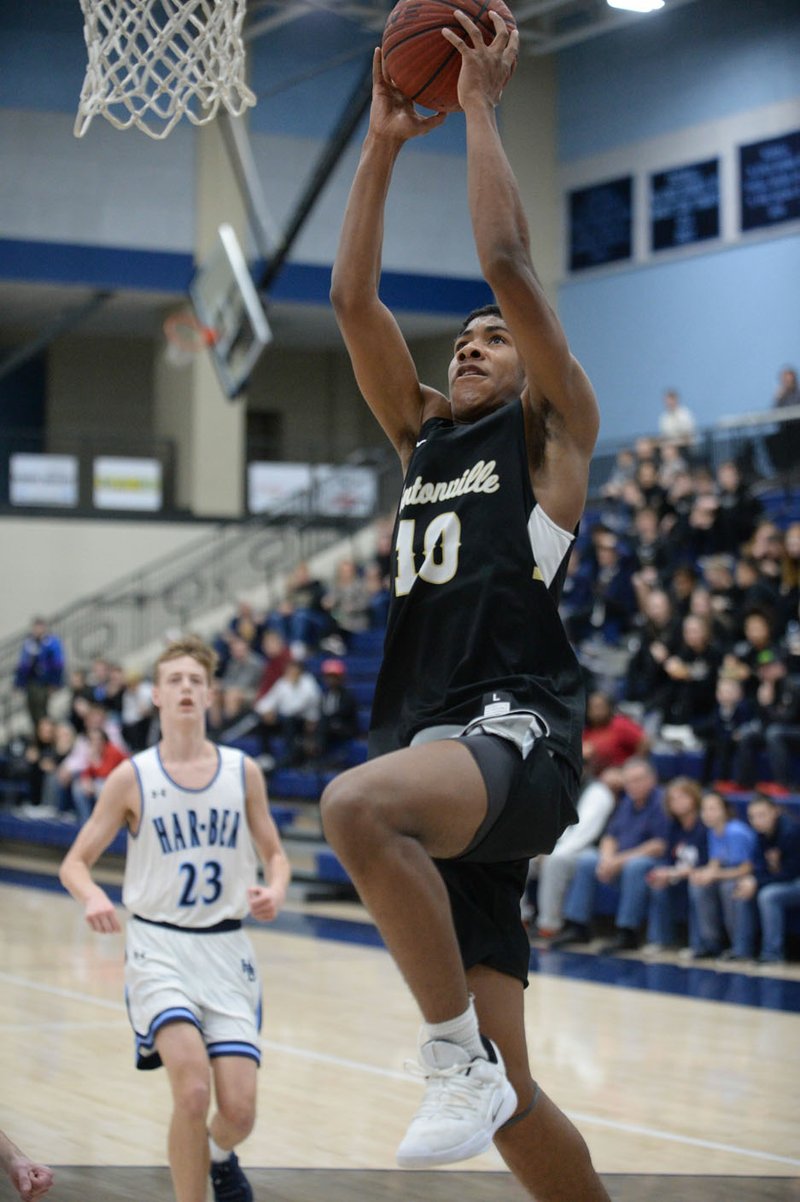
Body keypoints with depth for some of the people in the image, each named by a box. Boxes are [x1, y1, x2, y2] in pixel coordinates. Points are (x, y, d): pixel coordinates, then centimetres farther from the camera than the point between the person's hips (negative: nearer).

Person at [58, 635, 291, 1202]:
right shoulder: (131, 778, -2)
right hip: (158, 948, -2)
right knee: (192, 1087, -24)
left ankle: (218, 1154, 35)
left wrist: (275, 891, -10)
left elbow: (274, 853, 13)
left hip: (226, 948, 2)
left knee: (239, 1111, -3)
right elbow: (75, 863, 2)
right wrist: (93, 896, -21)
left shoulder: (243, 772, 2)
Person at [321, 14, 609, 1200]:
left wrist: (481, 104, 3)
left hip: (516, 727, -6)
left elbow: (508, 263, -3)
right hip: (434, 745, 7)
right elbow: (354, 300, 17)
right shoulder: (422, 438, 24)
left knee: (358, 802, -39)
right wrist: (385, 140, 17)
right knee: (508, 1098, 3)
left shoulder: (554, 433, 8)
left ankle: (456, 1053, -27)